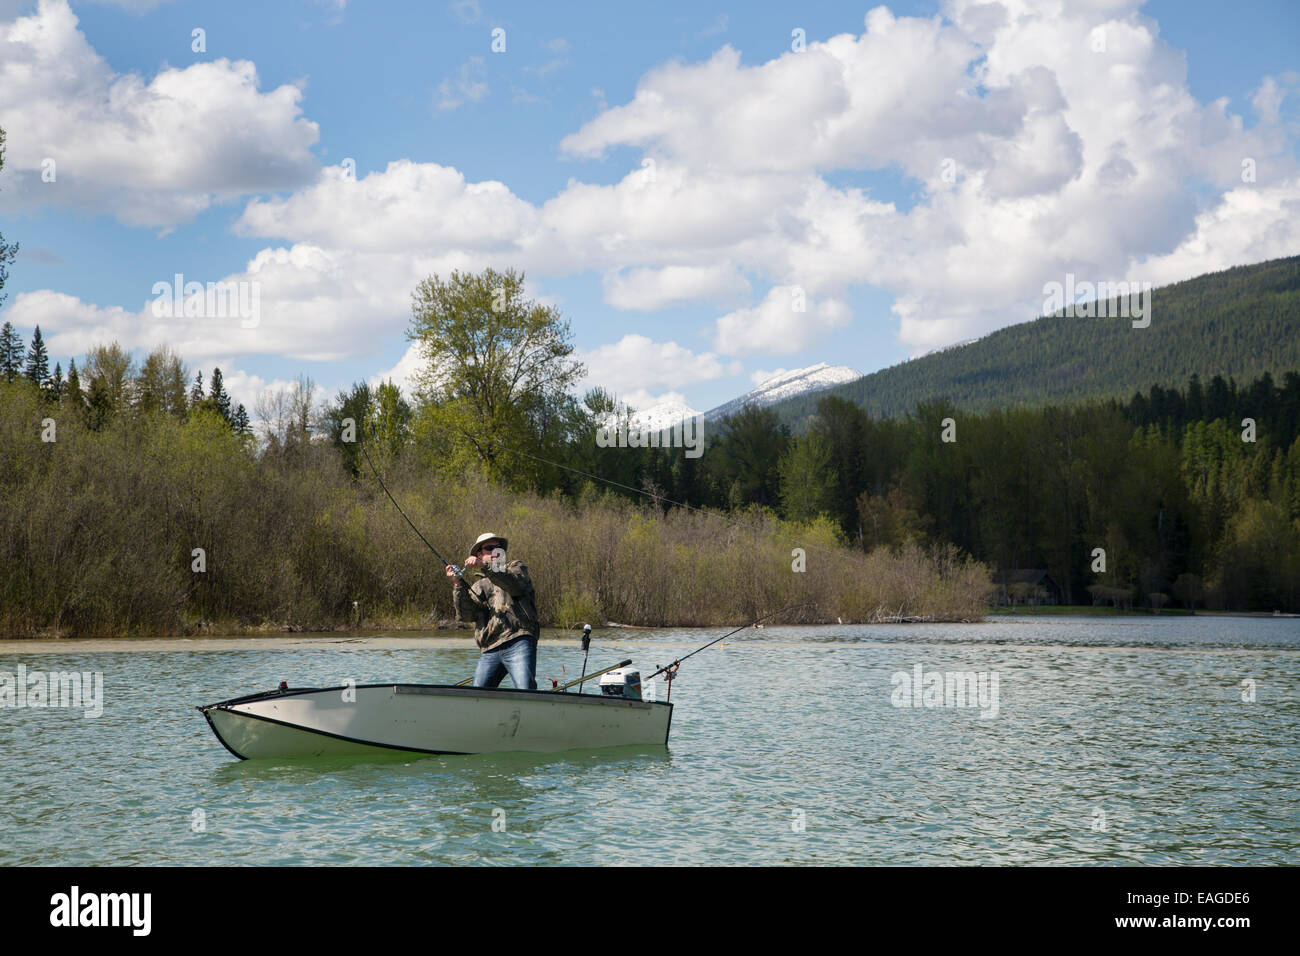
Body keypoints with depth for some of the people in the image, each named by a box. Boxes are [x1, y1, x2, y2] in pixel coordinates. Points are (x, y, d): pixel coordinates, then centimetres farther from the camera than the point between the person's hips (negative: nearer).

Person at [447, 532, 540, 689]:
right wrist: (458, 585, -7)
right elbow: (465, 615, 6)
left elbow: (515, 584, -10)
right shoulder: (478, 587, 25)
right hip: (489, 652, 5)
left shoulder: (515, 567, 17)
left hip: (518, 643, -4)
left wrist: (485, 566, -20)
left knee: (526, 692, -21)